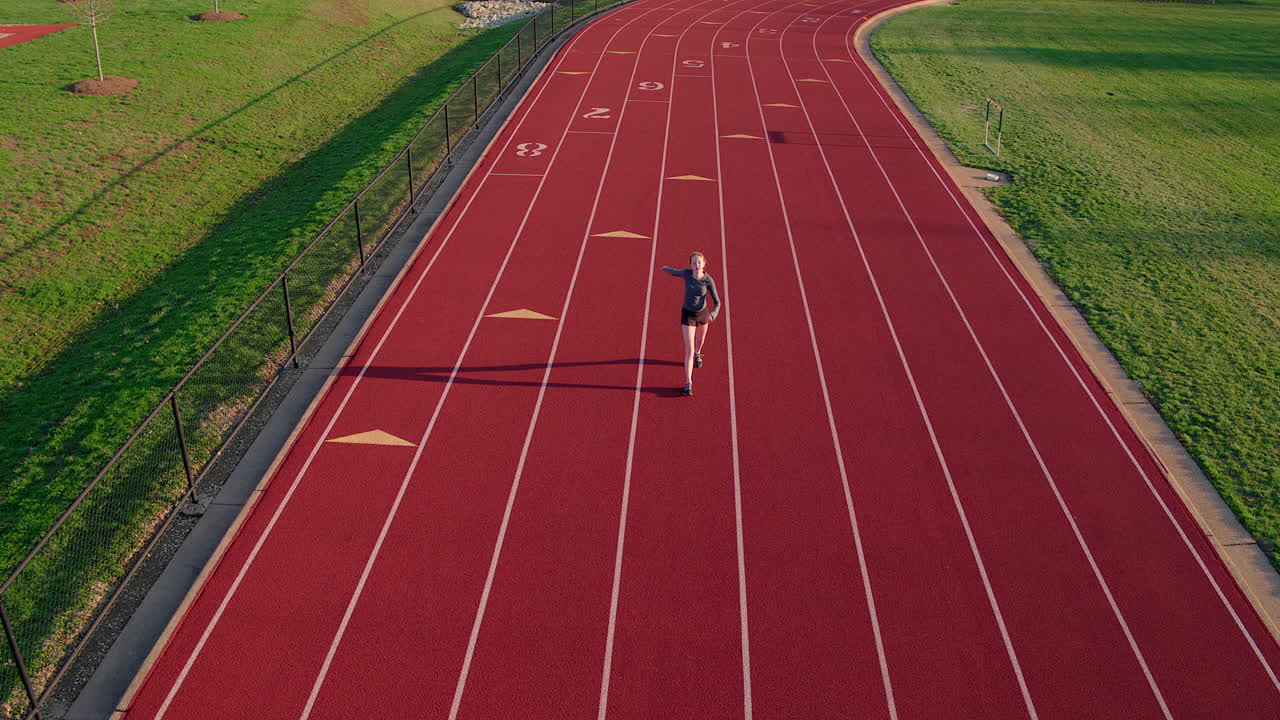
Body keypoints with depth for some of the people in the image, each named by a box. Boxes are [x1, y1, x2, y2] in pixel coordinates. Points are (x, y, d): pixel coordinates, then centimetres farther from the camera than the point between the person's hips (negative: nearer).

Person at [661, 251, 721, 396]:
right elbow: (675, 272, 3)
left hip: (703, 313, 1)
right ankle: (688, 383, -3)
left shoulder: (709, 280, -22)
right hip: (687, 314, -1)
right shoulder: (686, 273, -21)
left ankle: (697, 354, 67)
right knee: (689, 350, -9)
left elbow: (717, 303, -19)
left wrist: (713, 314, -41)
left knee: (700, 339, 31)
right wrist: (666, 268, 24)